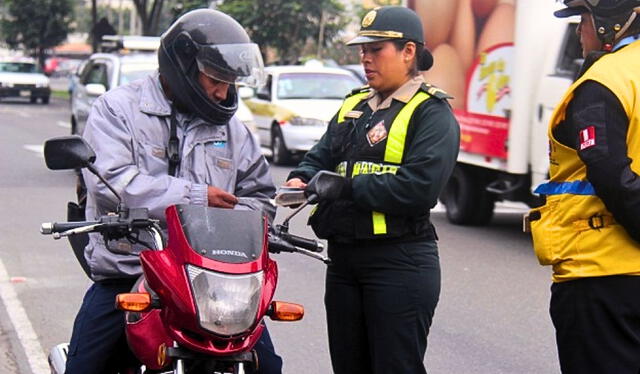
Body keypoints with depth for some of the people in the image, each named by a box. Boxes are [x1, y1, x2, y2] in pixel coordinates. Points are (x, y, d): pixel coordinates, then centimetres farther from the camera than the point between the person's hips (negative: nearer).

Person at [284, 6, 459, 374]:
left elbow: (419, 187, -21)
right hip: (344, 260, 8)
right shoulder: (355, 106, 17)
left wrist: (345, 187, -19)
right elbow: (321, 157, 15)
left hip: (400, 264, -8)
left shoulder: (431, 112, -8)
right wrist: (302, 179, -8)